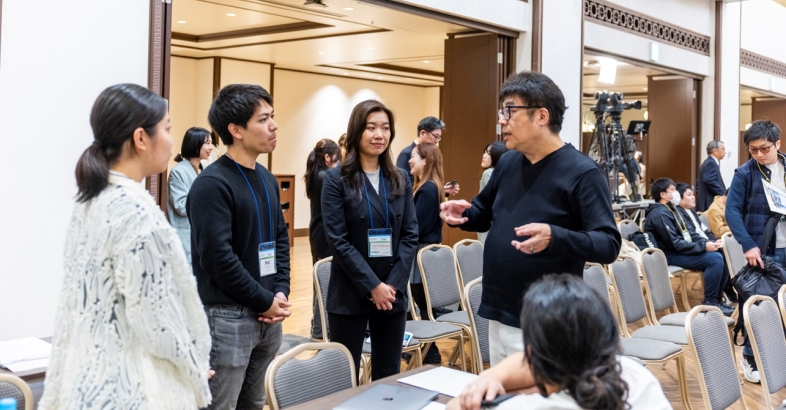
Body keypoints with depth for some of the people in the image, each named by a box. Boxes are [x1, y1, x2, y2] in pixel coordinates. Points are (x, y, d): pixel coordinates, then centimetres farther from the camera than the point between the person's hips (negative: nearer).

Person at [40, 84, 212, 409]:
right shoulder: (138, 213, -22)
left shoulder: (89, 201, 4)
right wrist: (196, 370, -5)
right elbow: (156, 323, -21)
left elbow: (90, 300, 10)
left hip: (90, 373, 8)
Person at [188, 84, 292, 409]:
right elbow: (217, 257, -20)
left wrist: (281, 293, 2)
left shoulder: (266, 179, 12)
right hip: (227, 316, -8)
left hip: (267, 315, 8)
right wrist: (265, 300, -14)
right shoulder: (212, 183, -15)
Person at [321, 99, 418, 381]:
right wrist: (372, 286, -16)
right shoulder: (336, 179, -5)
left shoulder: (400, 179, 8)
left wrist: (393, 284, -9)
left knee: (388, 377, 12)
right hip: (350, 295, -4)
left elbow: (410, 235, 4)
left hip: (392, 293, 4)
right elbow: (338, 240, -11)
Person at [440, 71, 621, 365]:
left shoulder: (582, 172, -14)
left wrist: (554, 237, -36)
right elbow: (486, 215, 23)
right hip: (499, 316, 7)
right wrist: (462, 214, -1)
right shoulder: (507, 163, 8)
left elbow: (609, 245, -19)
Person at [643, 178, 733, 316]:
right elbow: (675, 243, -22)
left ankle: (717, 298, 7)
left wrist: (708, 242, -6)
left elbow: (690, 233, 13)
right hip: (670, 255, -9)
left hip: (681, 250, 9)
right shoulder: (660, 214, -17)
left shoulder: (673, 209, 14)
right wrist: (704, 246, -22)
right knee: (715, 259, -23)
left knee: (723, 256, -2)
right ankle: (709, 302, -12)